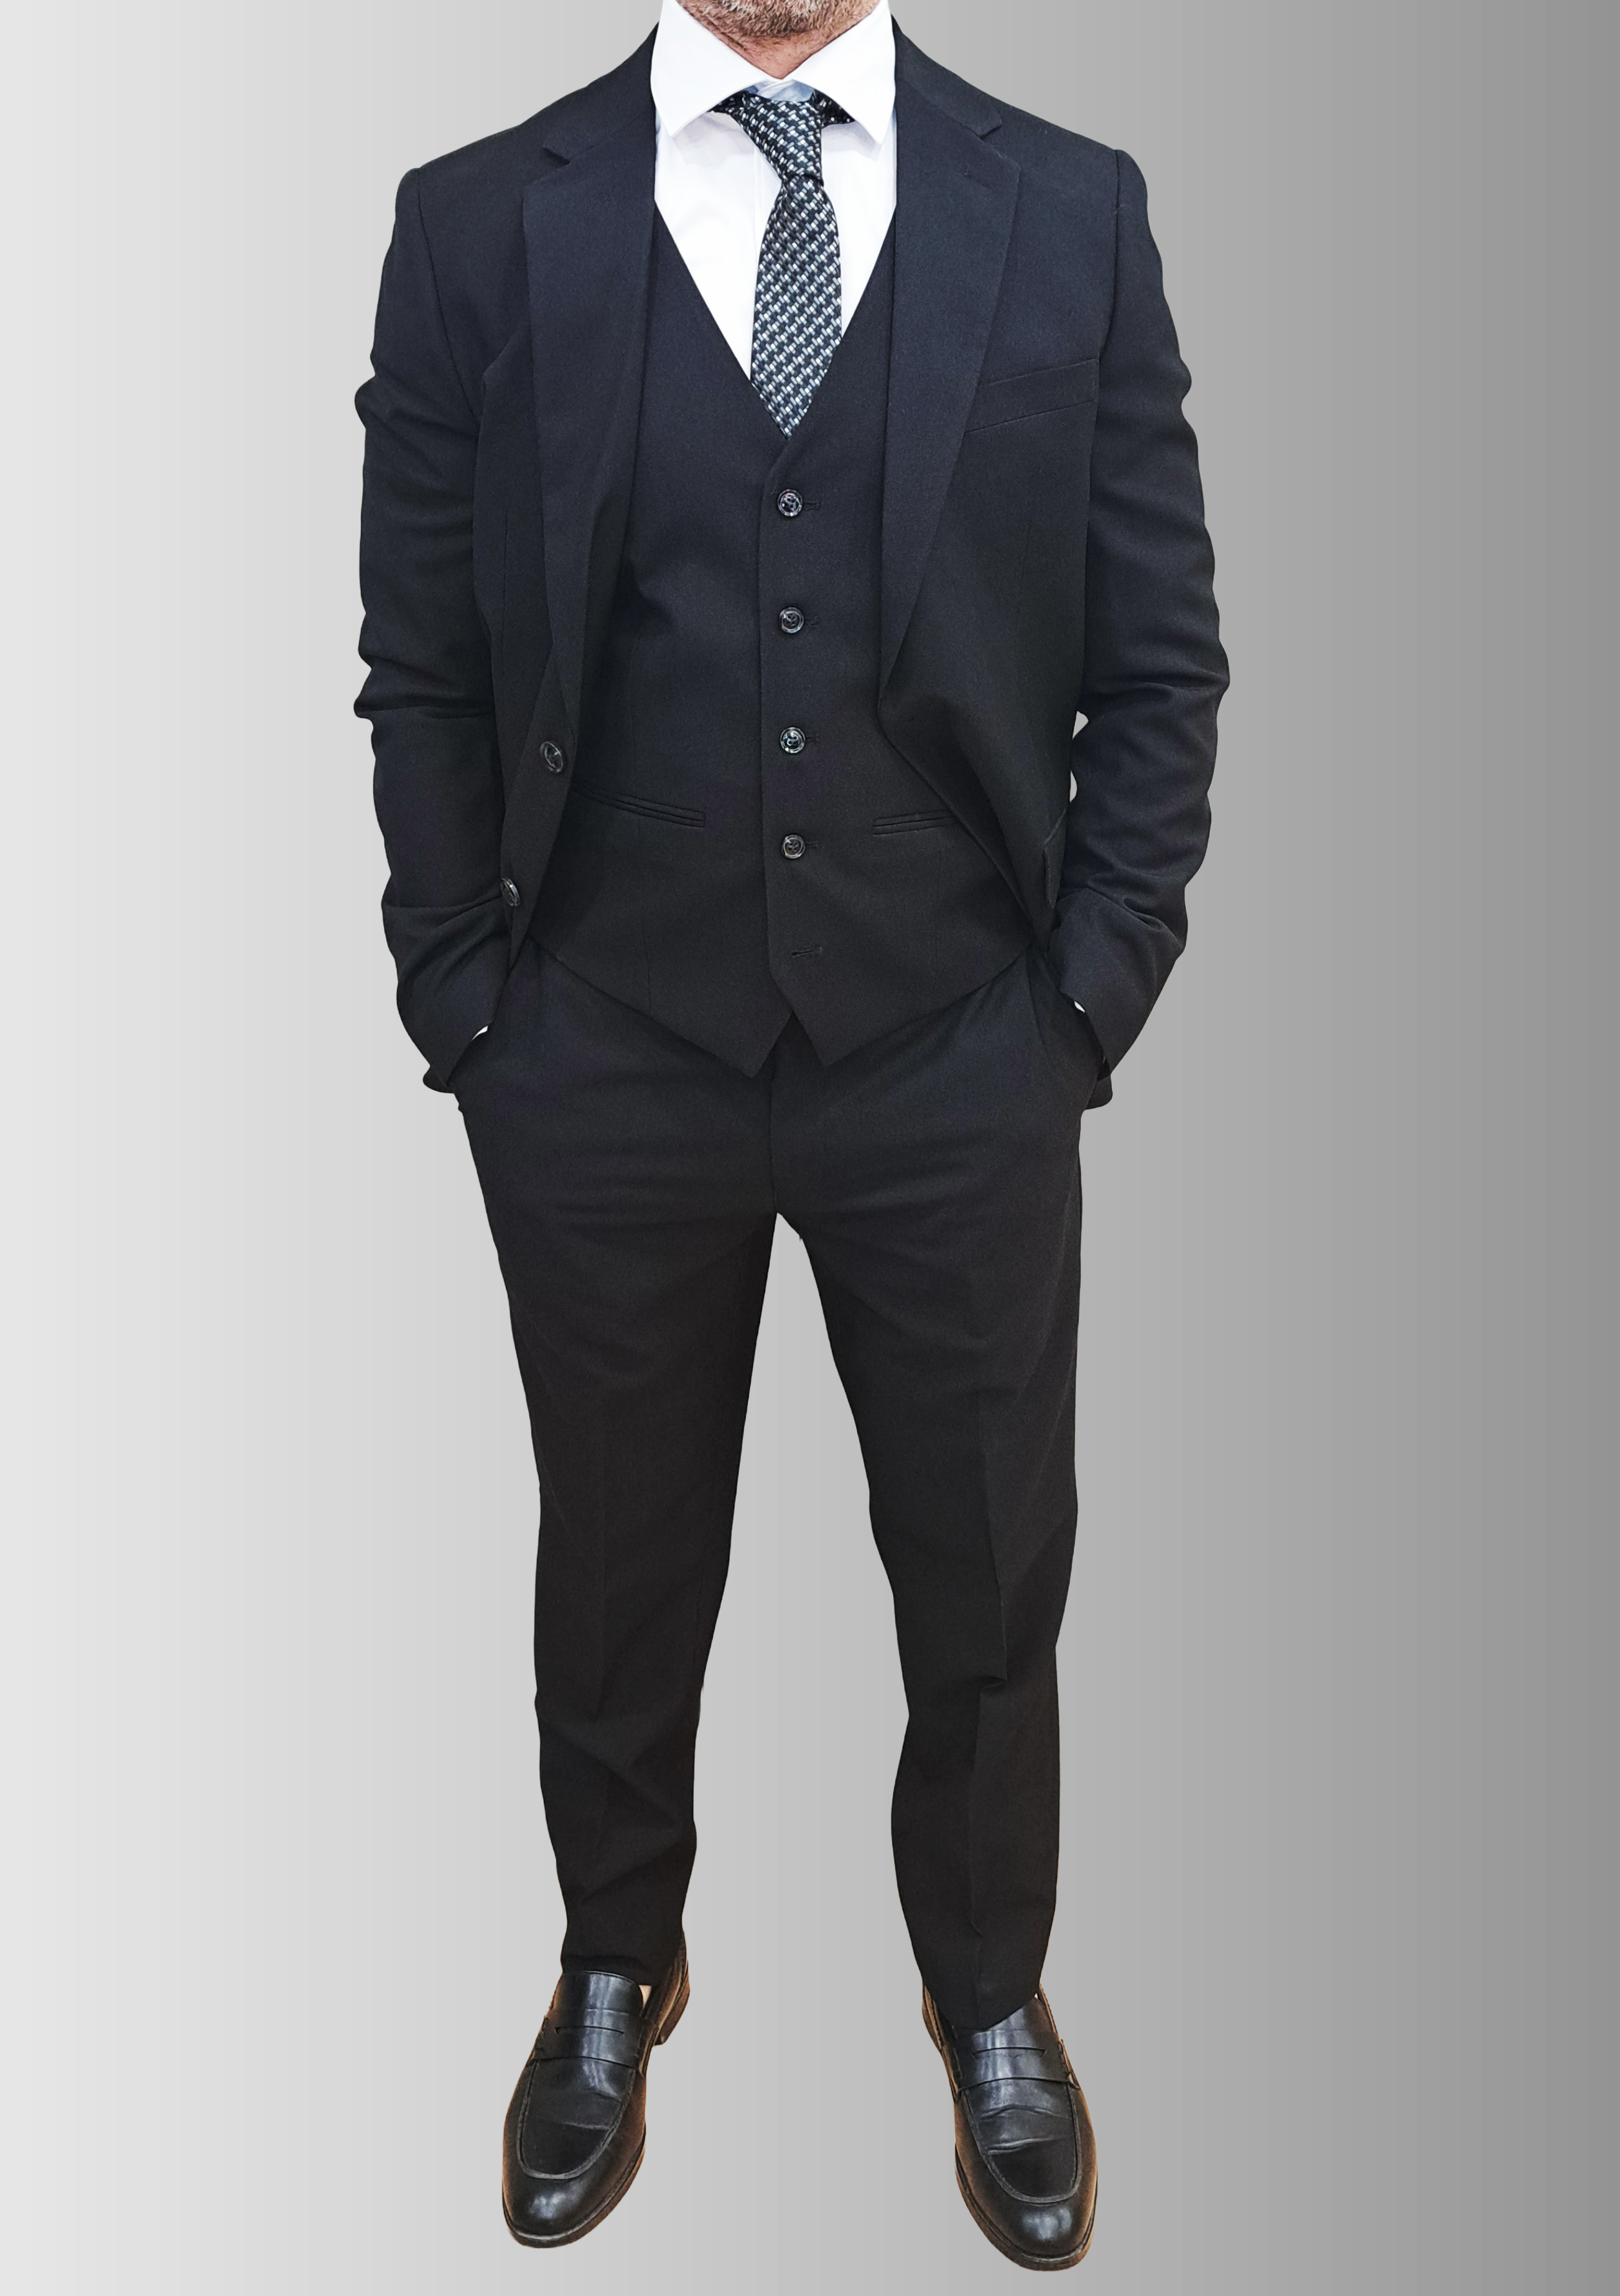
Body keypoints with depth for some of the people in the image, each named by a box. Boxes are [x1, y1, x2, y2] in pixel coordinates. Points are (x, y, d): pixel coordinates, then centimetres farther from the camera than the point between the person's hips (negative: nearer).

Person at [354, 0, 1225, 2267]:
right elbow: (423, 672, 2)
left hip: (960, 1068, 1)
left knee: (989, 1577, 15)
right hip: (604, 1063, 0)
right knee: (619, 1565, 18)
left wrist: (1090, 996, -4)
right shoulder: (482, 224, -2)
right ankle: (617, 1970, 45)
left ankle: (991, 1992, 43)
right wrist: (466, 1006, -1)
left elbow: (1160, 658, 1)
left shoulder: (1071, 212, -1)